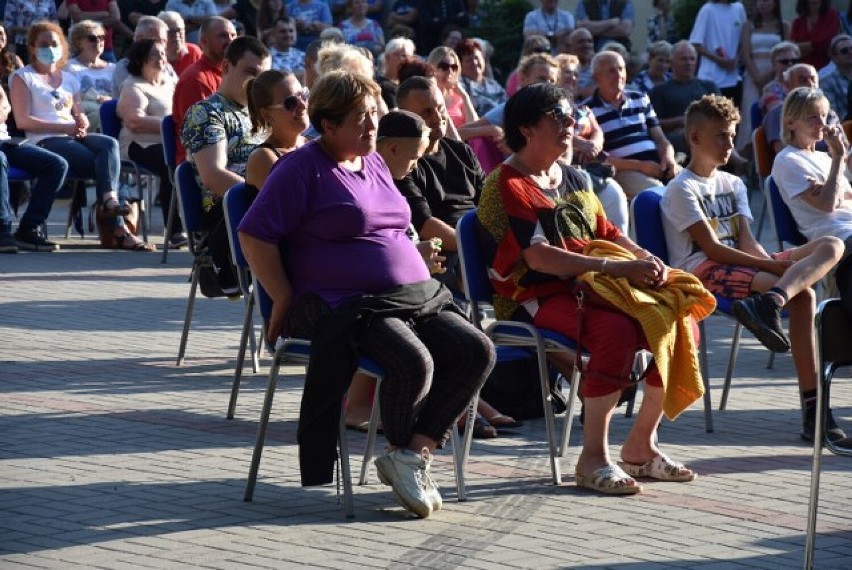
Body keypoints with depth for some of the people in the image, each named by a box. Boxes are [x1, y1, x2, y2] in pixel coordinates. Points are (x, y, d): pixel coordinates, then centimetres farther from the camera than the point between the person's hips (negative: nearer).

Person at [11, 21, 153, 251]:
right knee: (107, 163, -28)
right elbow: (22, 120, -5)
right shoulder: (23, 77, 8)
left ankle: (110, 200, -47)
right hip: (45, 141, -5)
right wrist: (65, 127, -13)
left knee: (110, 144, -30)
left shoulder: (69, 80, 26)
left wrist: (82, 123, -4)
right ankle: (119, 228, -38)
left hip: (74, 136, 5)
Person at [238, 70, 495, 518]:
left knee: (476, 351, -13)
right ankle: (405, 454, -4)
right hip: (344, 305, -8)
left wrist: (419, 277, 17)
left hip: (415, 296, 8)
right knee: (413, 362, -31)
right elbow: (254, 236, -10)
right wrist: (285, 303, -12)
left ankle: (413, 453, -14)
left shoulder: (374, 164, 20)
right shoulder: (303, 168, -4)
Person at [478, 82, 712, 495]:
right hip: (534, 299, -8)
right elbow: (538, 257, -19)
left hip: (588, 286, 8)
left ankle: (641, 445, 2)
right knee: (617, 329, -35)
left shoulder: (574, 180, 21)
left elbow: (608, 234, 20)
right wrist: (617, 268, -23)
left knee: (679, 324, -9)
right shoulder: (507, 185, -8)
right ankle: (593, 456, -26)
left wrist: (646, 260, -3)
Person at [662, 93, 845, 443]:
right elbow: (710, 247, -14)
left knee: (831, 247, -16)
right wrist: (772, 266, -21)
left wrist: (773, 263, -15)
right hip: (701, 273, -8)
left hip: (740, 264, 8)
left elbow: (746, 242, 8)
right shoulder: (681, 189, -3)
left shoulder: (733, 185, 21)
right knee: (801, 293, -29)